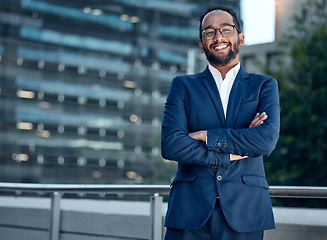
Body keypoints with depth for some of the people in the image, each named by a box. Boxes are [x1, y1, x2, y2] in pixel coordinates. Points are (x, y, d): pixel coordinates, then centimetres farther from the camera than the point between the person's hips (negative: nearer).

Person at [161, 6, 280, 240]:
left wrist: (206, 136, -8)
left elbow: (267, 140, -6)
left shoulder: (265, 86, 12)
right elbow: (170, 144, -3)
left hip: (244, 212, 0)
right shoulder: (183, 86, 12)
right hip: (190, 211, 0)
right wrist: (232, 154, -7)